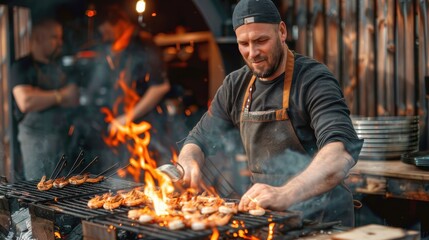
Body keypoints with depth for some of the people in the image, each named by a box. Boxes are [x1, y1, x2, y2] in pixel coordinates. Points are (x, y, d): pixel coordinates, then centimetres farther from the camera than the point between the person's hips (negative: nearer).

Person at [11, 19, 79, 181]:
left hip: (64, 136, 6)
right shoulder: (23, 67, -5)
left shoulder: (58, 66, 17)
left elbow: (74, 98, 18)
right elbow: (25, 102, -21)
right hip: (37, 138, -6)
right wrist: (61, 95, -12)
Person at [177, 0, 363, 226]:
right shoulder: (235, 86, 5)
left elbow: (342, 151, -28)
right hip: (265, 216, 5)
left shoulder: (314, 80, -13)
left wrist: (286, 194, -43)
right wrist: (187, 165, -13)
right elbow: (199, 140, 10)